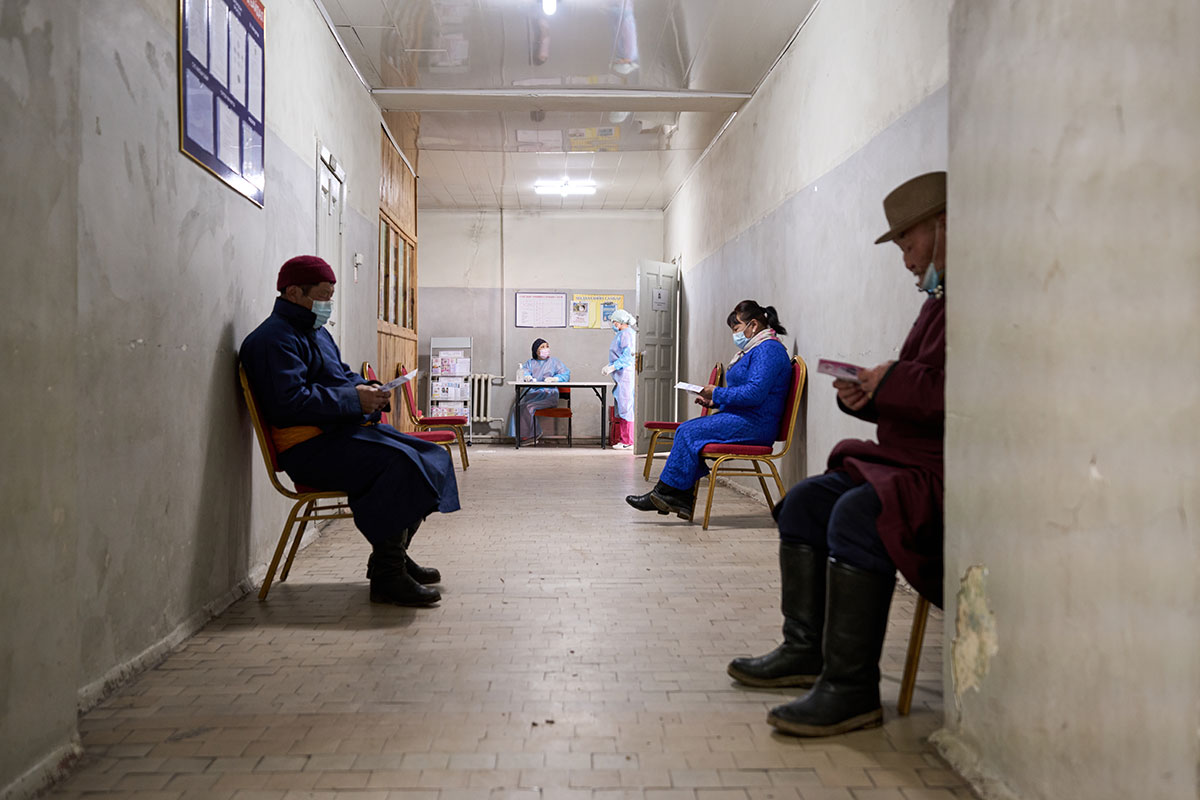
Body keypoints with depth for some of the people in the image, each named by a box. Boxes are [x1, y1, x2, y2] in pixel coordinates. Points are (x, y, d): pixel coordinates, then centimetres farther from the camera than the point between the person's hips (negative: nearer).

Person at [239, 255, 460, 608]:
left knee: (431, 457, 1)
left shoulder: (316, 332, 24)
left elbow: (343, 375, 31)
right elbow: (290, 402, -22)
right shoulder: (274, 338, -10)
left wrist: (369, 389, 7)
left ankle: (393, 555, 7)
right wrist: (355, 399, -19)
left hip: (349, 429, 11)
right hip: (310, 447, -11)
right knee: (398, 462, -31)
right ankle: (387, 577, -25)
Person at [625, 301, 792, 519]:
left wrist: (717, 393, -13)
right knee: (685, 430, -4)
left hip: (753, 425, -11)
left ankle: (664, 494, -9)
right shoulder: (756, 349, 23)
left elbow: (754, 392, -24)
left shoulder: (768, 350, -12)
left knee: (690, 433, -18)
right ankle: (683, 499, -10)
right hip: (742, 419, 11)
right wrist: (714, 401, 8)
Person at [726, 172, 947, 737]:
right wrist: (866, 395, 4)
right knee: (805, 502, 7)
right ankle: (806, 649, 11)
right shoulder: (940, 301, 21)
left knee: (857, 515, -31)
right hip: (908, 460, 11)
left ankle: (851, 687, -22)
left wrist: (891, 381, -12)